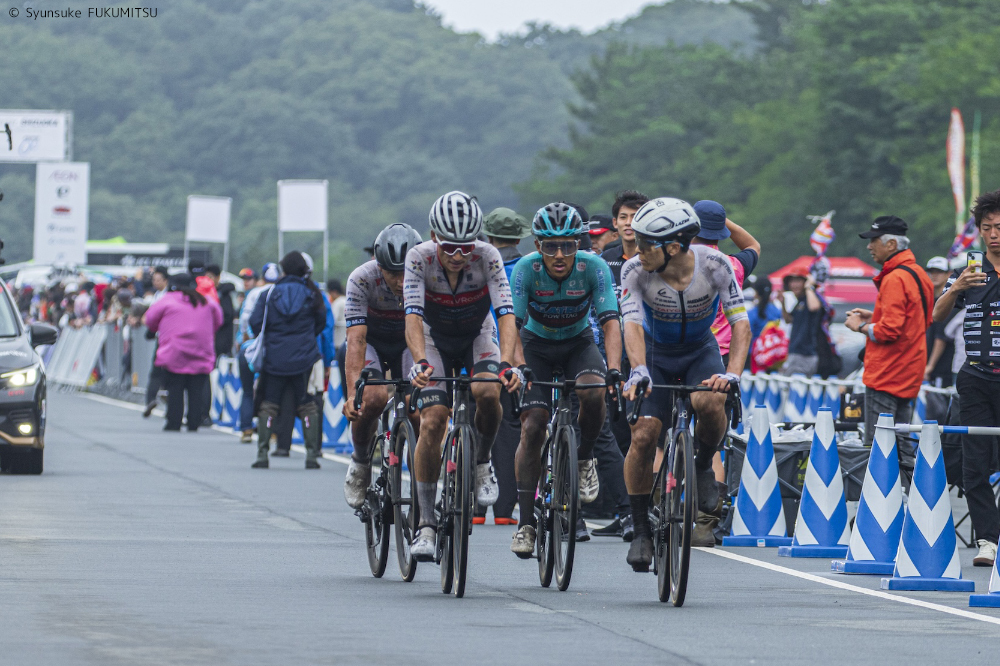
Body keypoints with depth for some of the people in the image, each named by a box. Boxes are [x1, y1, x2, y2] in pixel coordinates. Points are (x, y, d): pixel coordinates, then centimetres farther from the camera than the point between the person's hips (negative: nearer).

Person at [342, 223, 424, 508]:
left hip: (408, 342, 1)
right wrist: (353, 393, -47)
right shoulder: (362, 279, -31)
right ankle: (361, 461, -2)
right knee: (373, 397, -29)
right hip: (371, 339, -1)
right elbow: (356, 340, -35)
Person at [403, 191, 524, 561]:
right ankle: (426, 523, -7)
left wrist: (508, 363, -52)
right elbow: (413, 315, -36)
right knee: (432, 422, -16)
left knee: (487, 392, -31)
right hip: (434, 342, 0)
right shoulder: (420, 258, -28)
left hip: (478, 338, 0)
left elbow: (506, 313, -36)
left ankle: (482, 463, -2)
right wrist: (420, 362, -53)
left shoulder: (487, 258, -28)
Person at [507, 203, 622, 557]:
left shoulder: (593, 268, -26)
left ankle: (584, 459, -3)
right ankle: (526, 522, -7)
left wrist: (613, 370, -48)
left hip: (578, 342, 0)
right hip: (537, 345, 0)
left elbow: (610, 322, -32)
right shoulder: (526, 269, -26)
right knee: (532, 427, -14)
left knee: (593, 393, -32)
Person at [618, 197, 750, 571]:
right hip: (656, 354, 1)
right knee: (643, 436, -16)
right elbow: (633, 325, -33)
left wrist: (731, 374, -40)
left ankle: (704, 466, -3)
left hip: (700, 351, -1)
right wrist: (639, 371, -51)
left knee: (709, 401, -33)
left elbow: (740, 324, -25)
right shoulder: (636, 271, -24)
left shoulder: (714, 265, -25)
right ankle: (641, 531, -1)